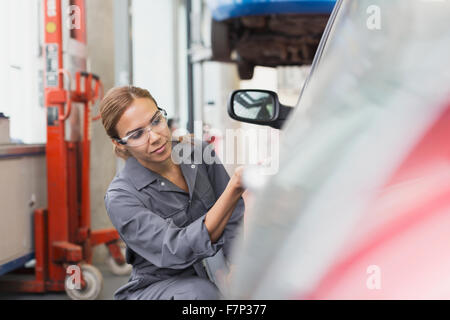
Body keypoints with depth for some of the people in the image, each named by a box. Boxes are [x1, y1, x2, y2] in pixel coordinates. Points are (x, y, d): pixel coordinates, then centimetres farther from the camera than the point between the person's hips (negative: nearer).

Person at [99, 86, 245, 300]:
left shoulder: (200, 153, -2)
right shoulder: (120, 197, -17)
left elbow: (234, 220, 0)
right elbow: (178, 250, -29)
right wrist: (235, 188, -40)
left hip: (214, 277, 4)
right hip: (153, 288, -4)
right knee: (200, 292, -35)